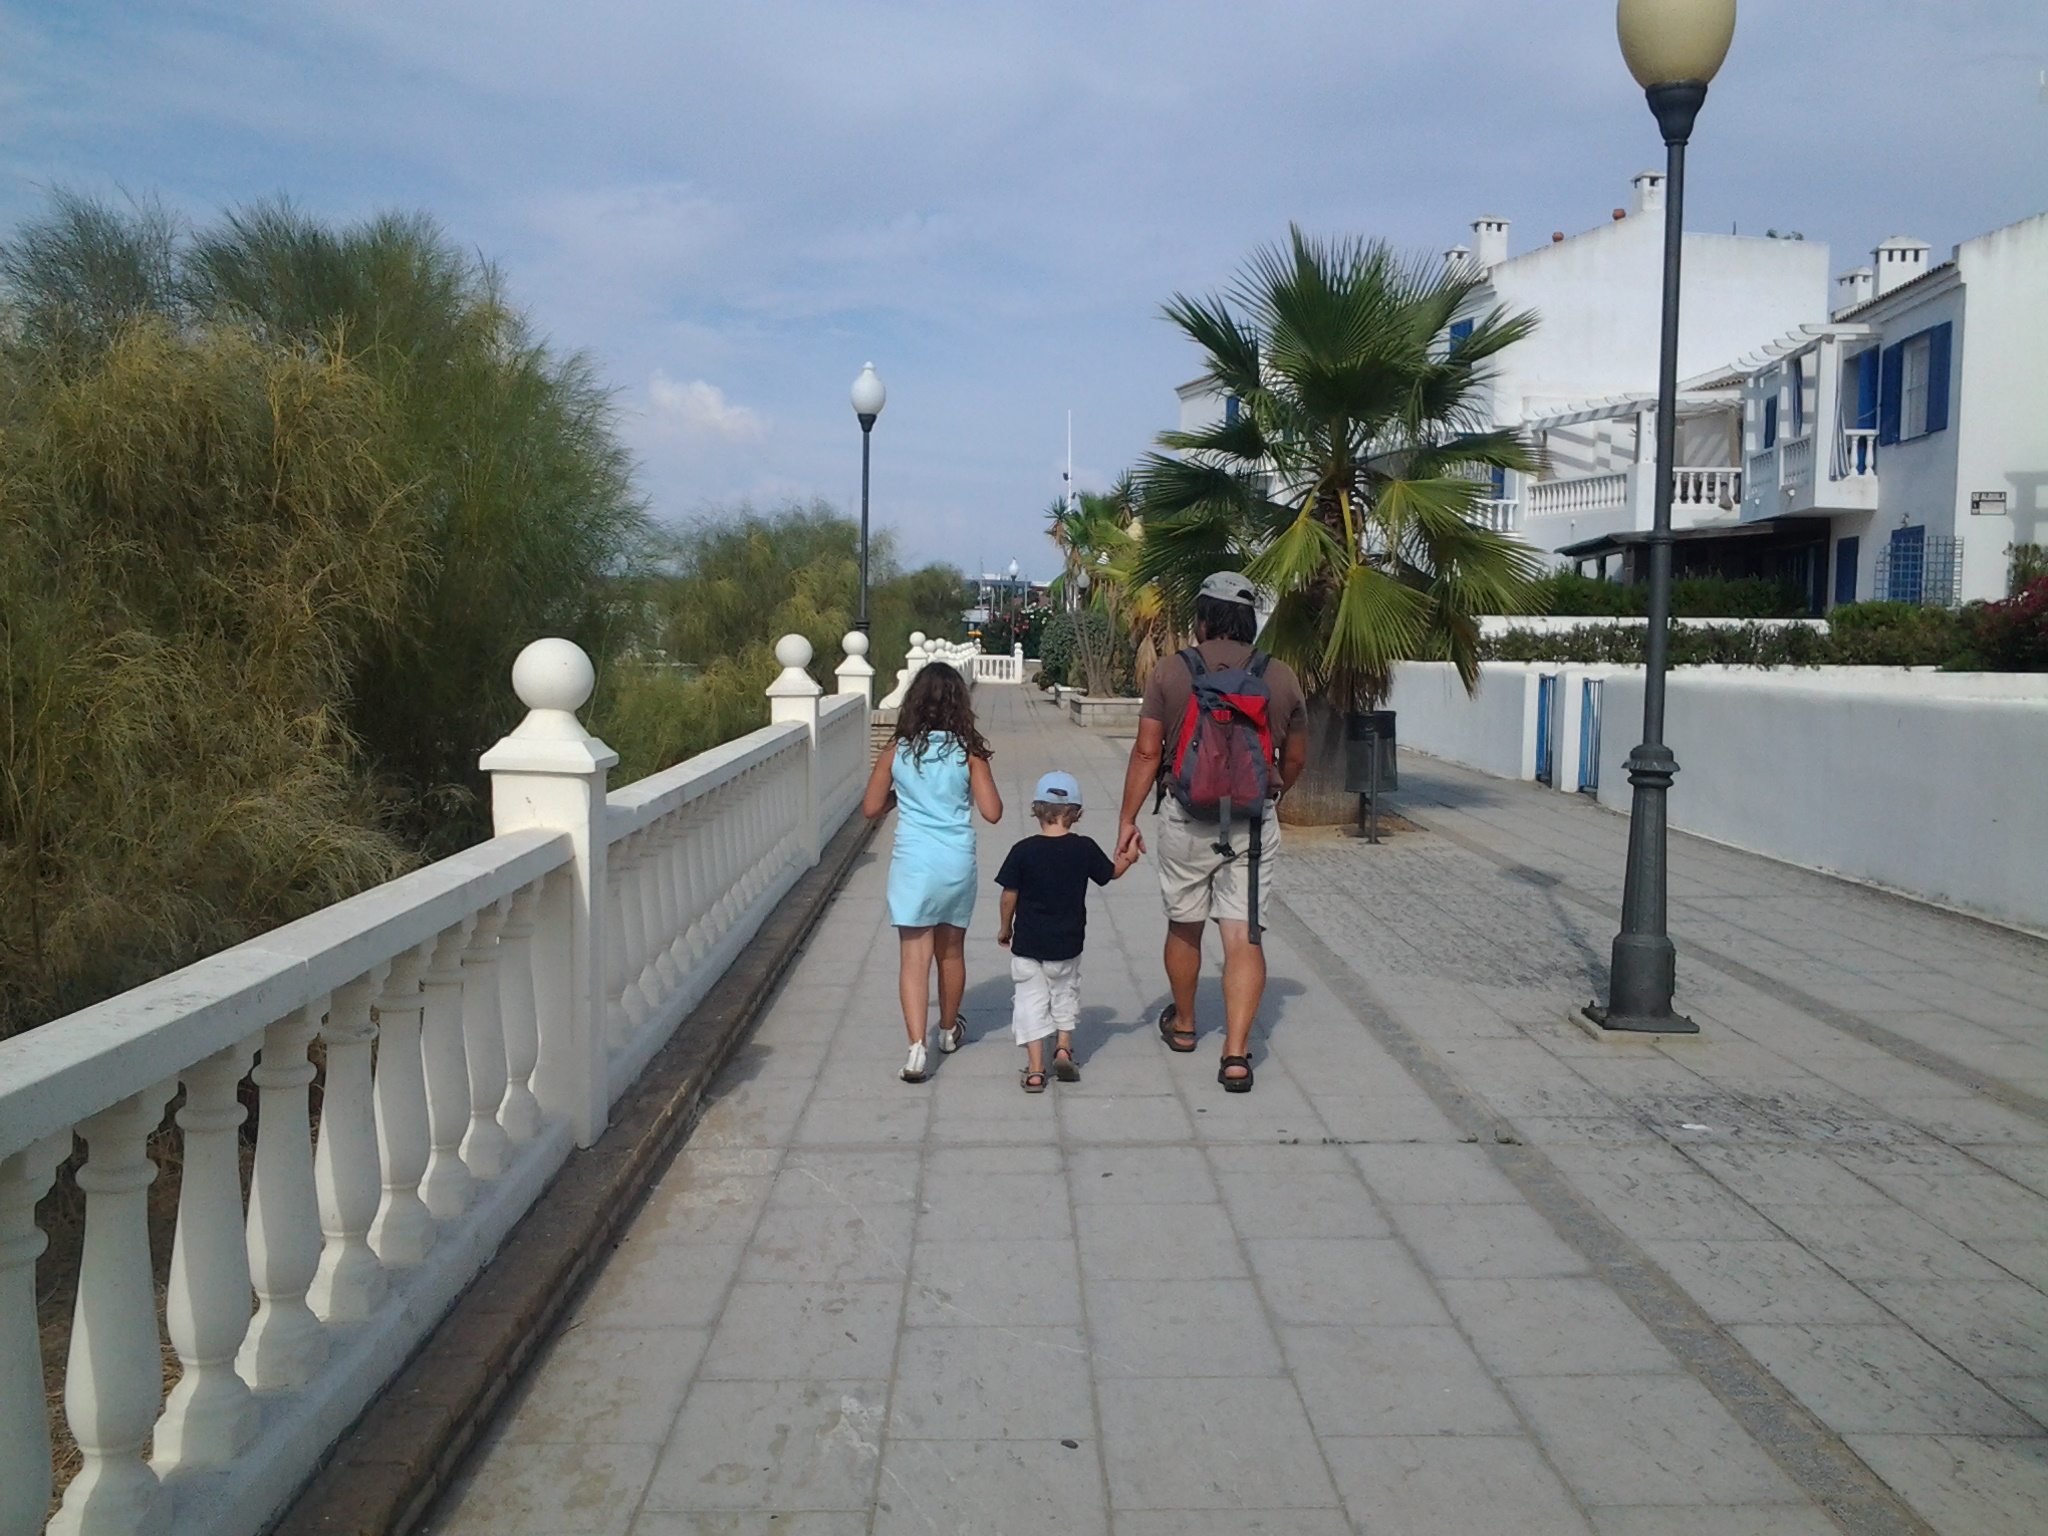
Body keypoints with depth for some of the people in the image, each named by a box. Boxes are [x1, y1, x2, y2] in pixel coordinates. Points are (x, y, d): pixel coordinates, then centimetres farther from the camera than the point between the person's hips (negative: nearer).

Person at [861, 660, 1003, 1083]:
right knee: (951, 952, 18)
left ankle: (917, 1048, -14)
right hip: (957, 863, 1)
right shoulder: (968, 752, -5)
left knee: (914, 957, -1)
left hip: (912, 863, -1)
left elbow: (871, 809, 4)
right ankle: (949, 1030, 37)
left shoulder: (897, 751, -3)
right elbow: (992, 812, -6)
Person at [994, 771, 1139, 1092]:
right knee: (1065, 992, 24)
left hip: (1027, 943, -1)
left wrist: (1005, 928, 10)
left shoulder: (1023, 850, -11)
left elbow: (1009, 895, -6)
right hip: (1068, 944, 2)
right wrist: (1127, 859, 31)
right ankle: (1064, 1048, 17)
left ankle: (1035, 1068, 4)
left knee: (1031, 999, 7)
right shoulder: (1085, 848, -7)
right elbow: (1111, 873, 10)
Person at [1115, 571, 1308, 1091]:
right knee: (1243, 935, 1)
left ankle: (1183, 1024, 37)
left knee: (1184, 925, 18)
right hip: (1254, 820, 1)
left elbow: (1146, 752, -6)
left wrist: (1128, 820, 1)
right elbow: (1295, 759, 11)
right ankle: (1236, 1054, -5)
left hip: (1186, 817, 0)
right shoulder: (1281, 677, 1)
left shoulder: (1171, 671, -4)